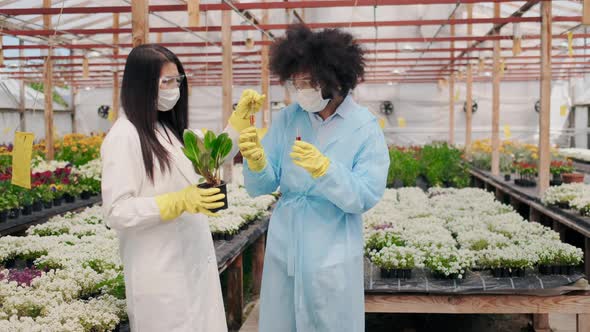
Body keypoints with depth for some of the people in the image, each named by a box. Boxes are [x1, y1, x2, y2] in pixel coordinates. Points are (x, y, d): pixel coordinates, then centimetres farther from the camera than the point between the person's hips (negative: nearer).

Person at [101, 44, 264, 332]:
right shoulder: (124, 136, -14)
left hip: (194, 261, 8)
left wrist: (240, 119, 13)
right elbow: (116, 213, -18)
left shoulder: (170, 128, 9)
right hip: (160, 273, -7)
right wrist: (179, 202, -26)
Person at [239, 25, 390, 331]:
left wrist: (324, 169, -29)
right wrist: (256, 160, -24)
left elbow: (365, 198, -14)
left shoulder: (365, 128, -9)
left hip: (332, 257, -3)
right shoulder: (287, 118, -1)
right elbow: (260, 188, -2)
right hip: (282, 251, 3)